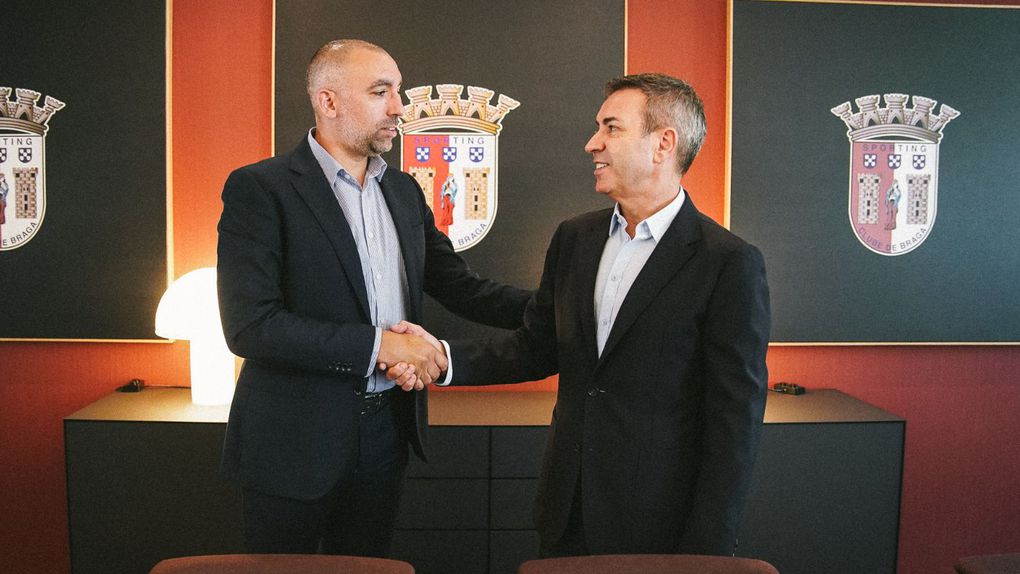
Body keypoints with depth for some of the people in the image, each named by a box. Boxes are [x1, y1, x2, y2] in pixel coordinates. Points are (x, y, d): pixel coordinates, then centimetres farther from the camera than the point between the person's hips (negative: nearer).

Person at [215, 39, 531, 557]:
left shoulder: (404, 191, 9)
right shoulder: (259, 189, -12)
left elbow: (460, 287, 8)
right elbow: (249, 326, -21)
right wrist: (377, 345, -22)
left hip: (385, 431, 6)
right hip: (297, 439, -5)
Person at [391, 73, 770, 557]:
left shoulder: (731, 264, -14)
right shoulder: (574, 238, 5)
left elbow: (736, 420, -14)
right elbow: (536, 348, 10)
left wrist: (706, 551, -14)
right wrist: (443, 358, -5)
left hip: (658, 526, -5)